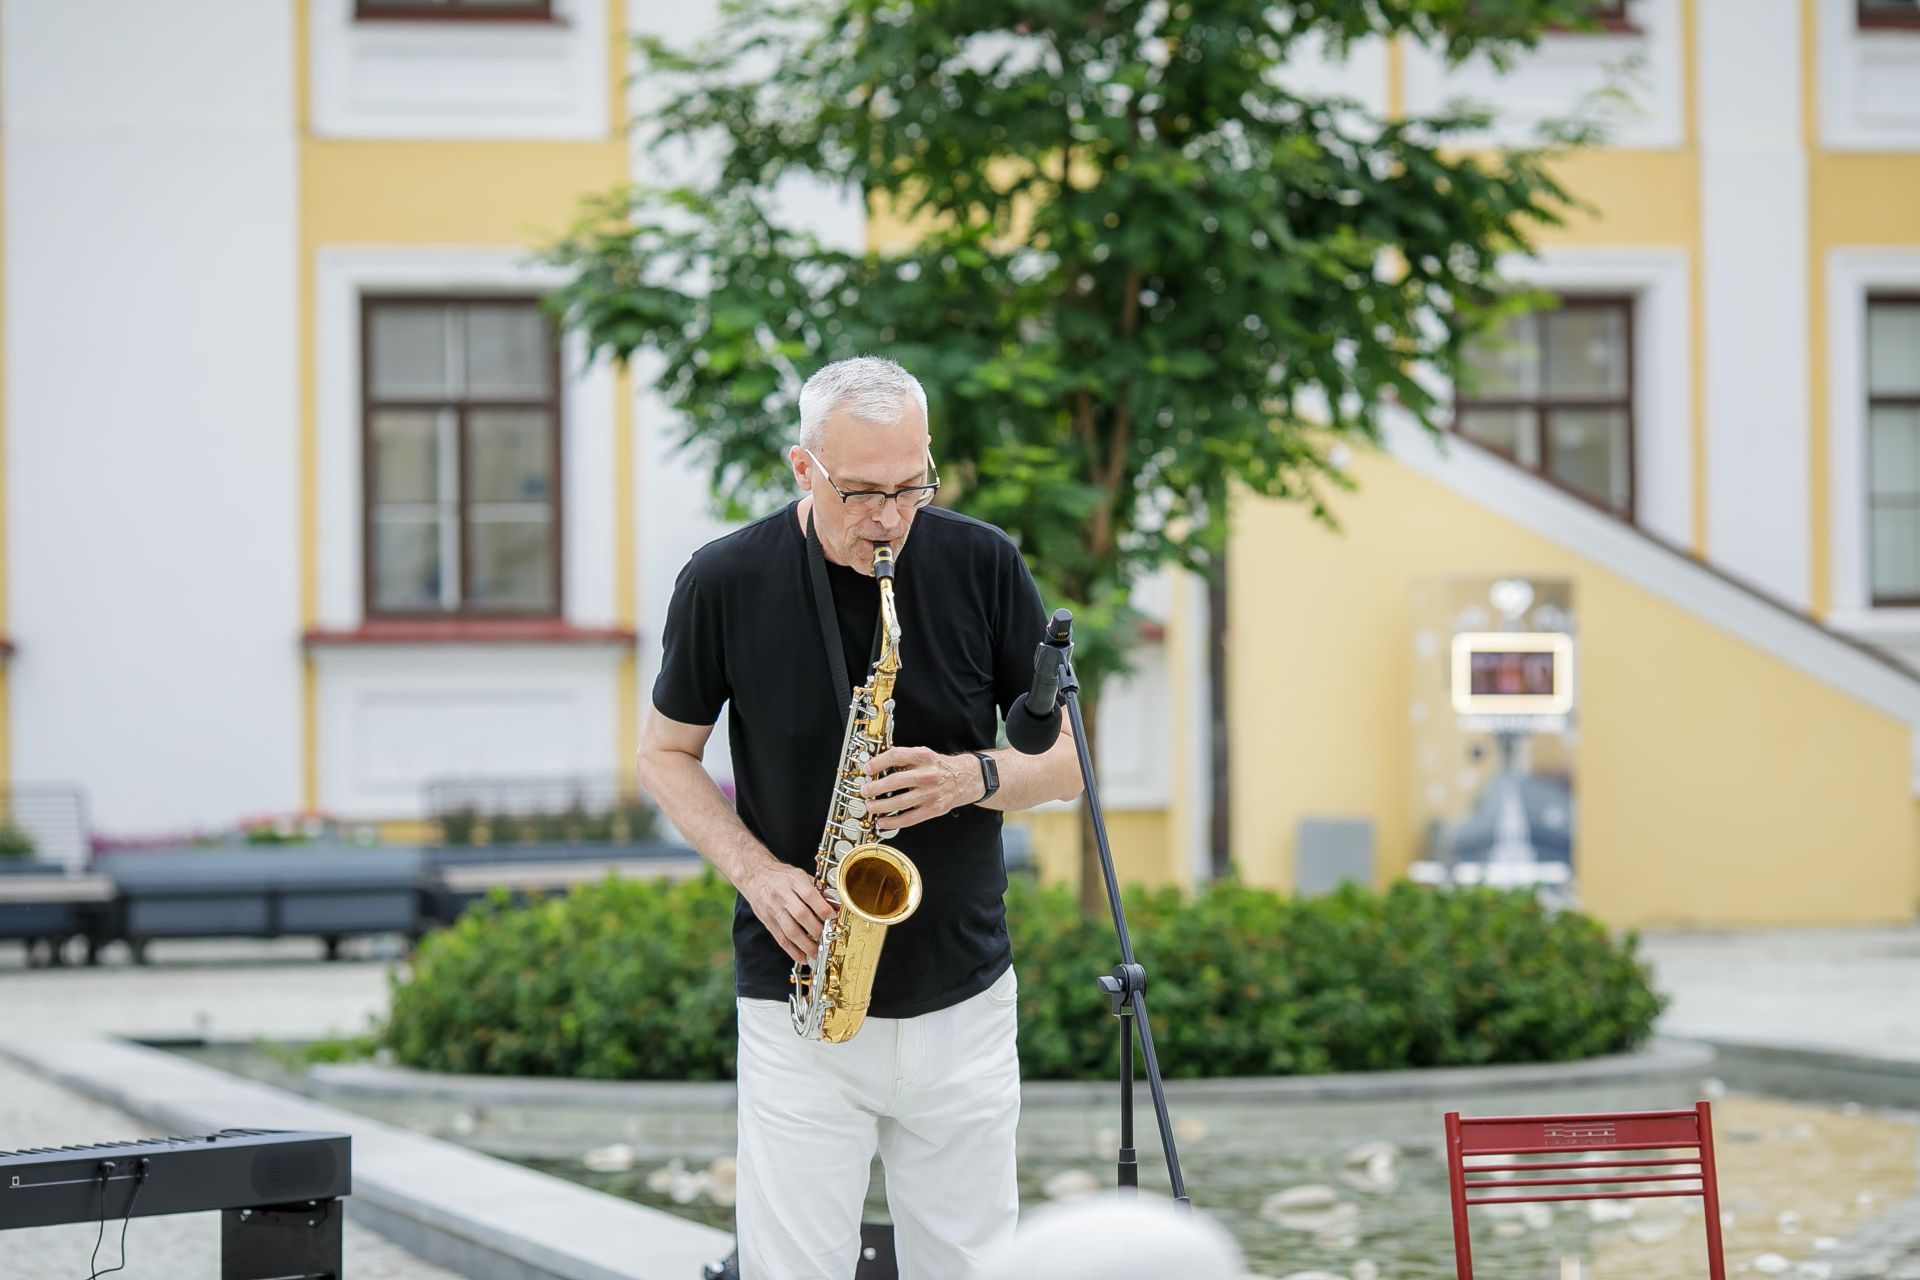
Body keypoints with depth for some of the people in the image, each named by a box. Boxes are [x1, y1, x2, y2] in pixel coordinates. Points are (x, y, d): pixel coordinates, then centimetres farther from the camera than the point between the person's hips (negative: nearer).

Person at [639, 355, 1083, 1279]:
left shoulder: (982, 566, -4)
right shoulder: (727, 582, -7)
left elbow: (1067, 758, 3)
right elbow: (665, 754, 5)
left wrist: (974, 778, -18)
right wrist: (753, 868, -11)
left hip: (963, 1000, 1)